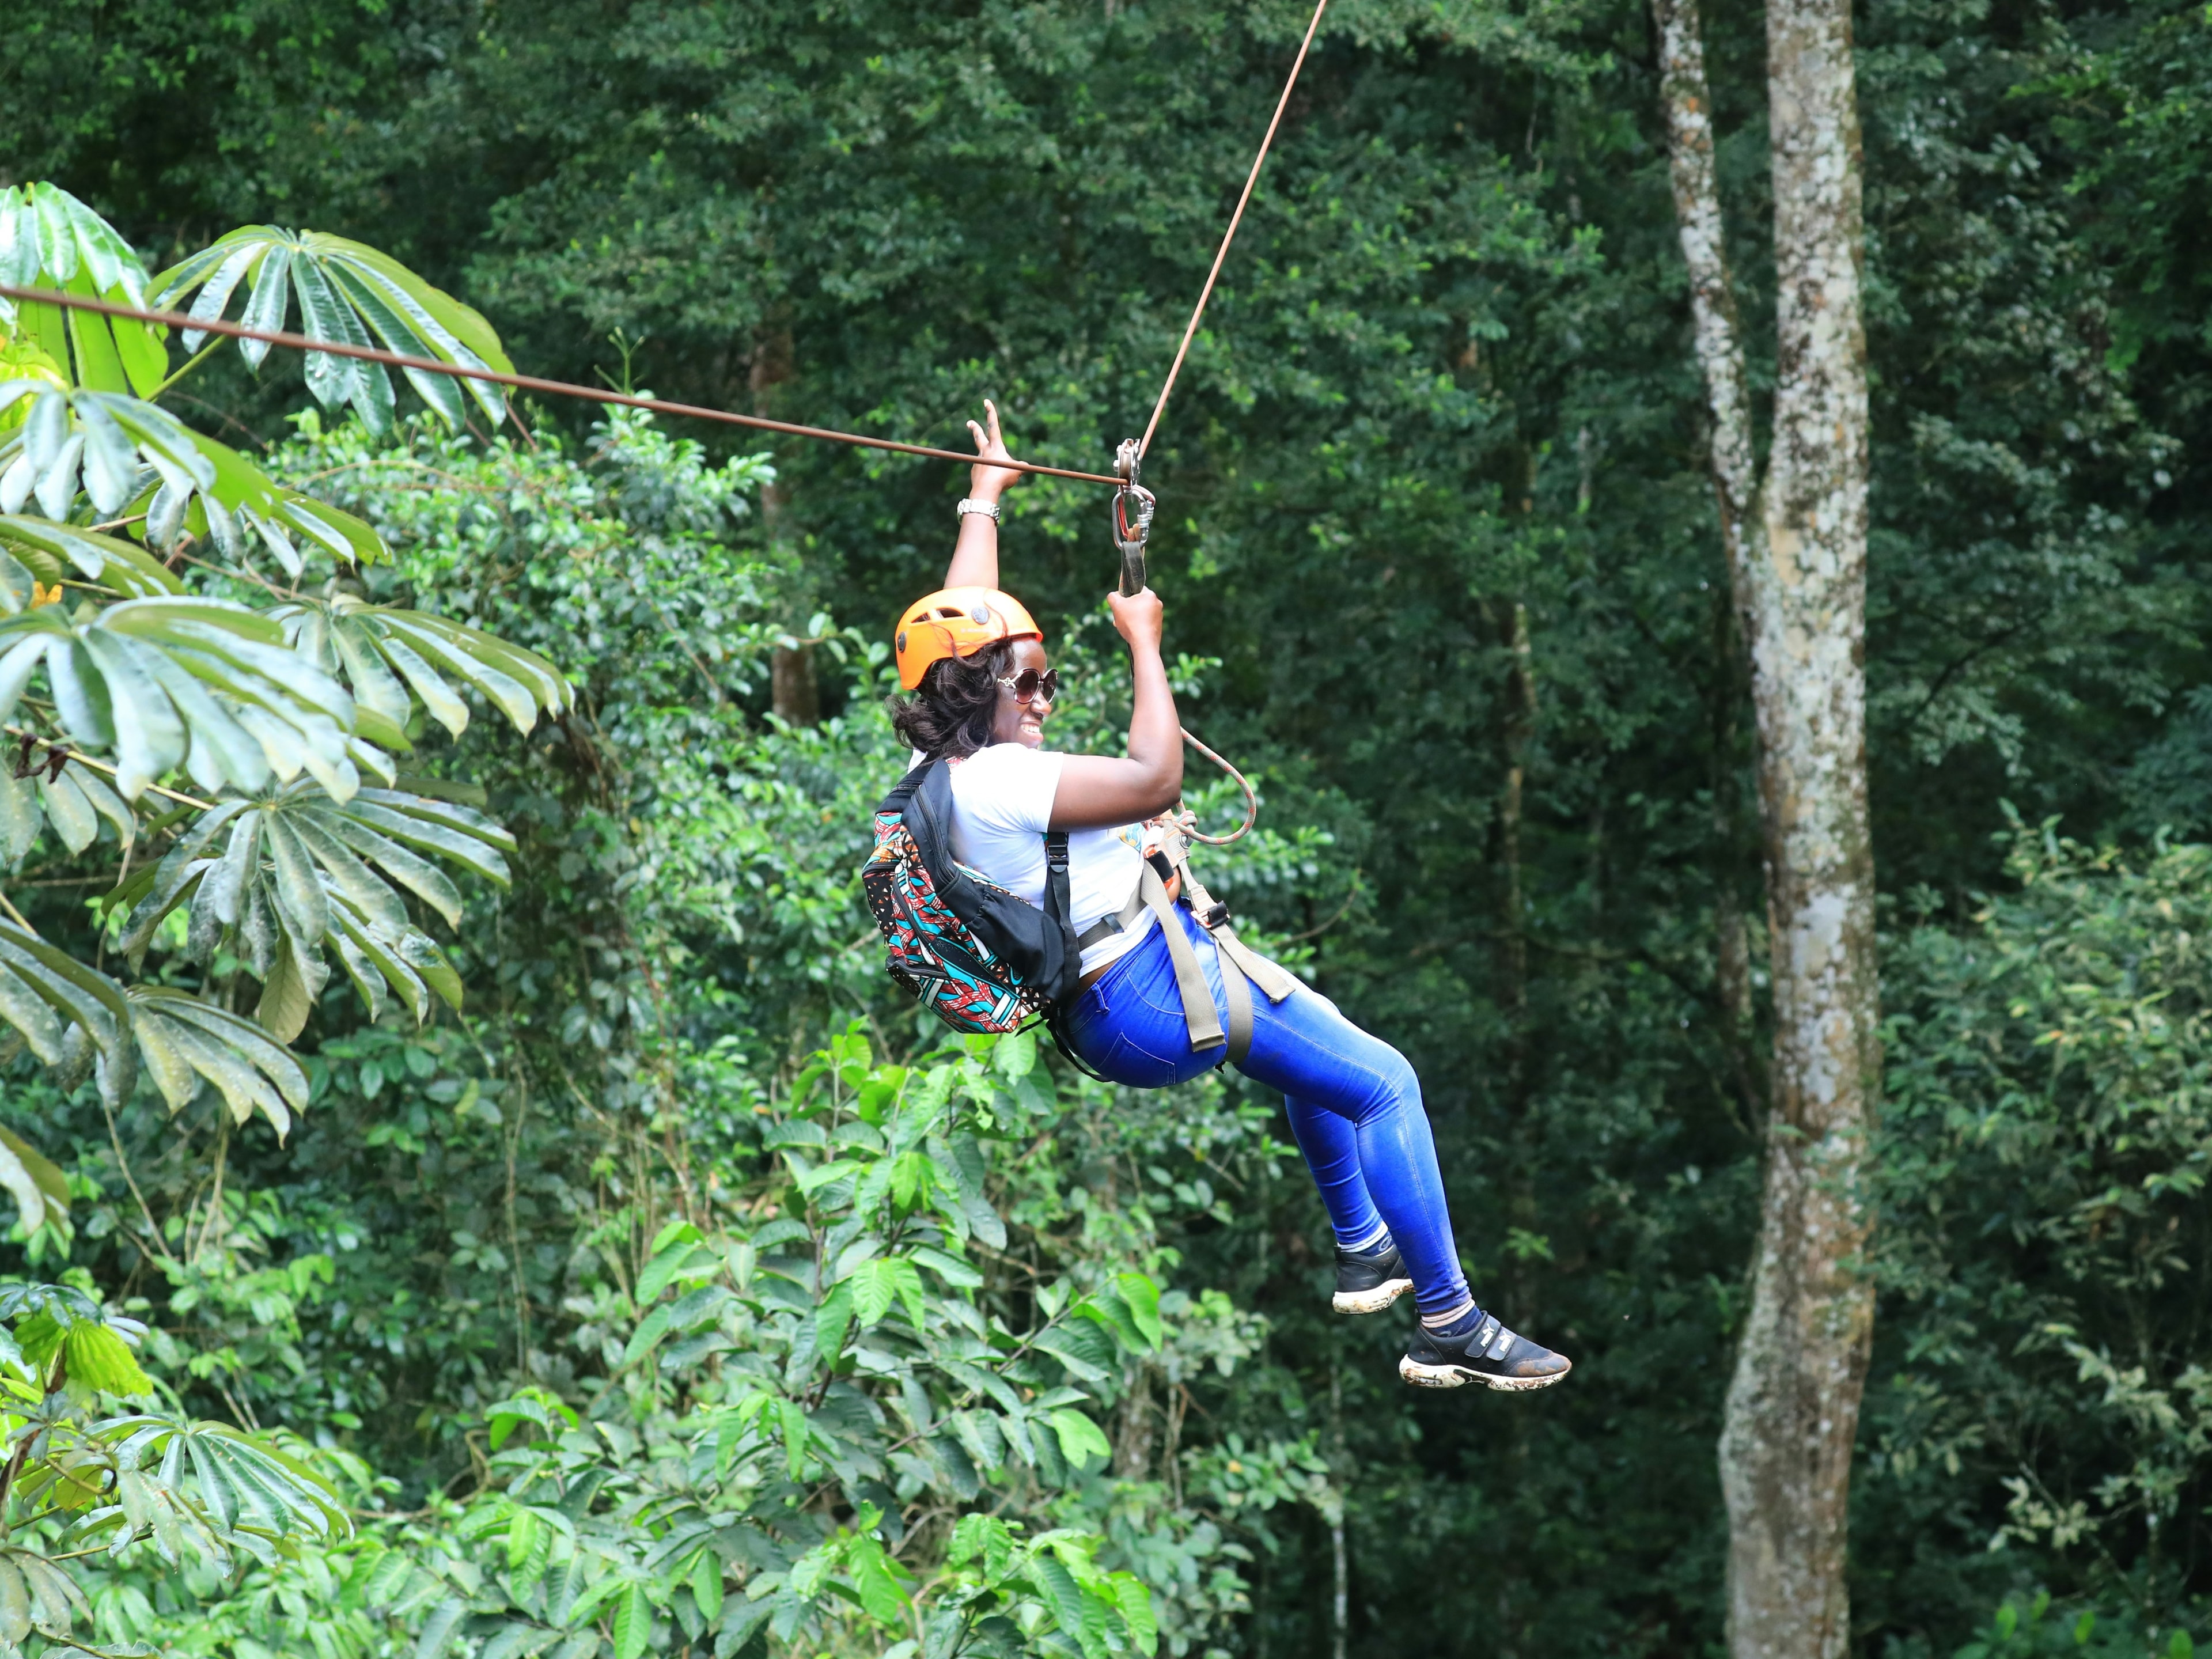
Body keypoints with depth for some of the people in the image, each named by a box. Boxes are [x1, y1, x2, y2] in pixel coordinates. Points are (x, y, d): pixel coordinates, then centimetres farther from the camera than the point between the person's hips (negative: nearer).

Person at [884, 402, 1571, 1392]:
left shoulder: (942, 758, 4)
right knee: (1383, 1084, -6)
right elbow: (1155, 779, -25)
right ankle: (1450, 1327, -3)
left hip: (1148, 961, 11)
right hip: (1146, 998, -11)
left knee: (1317, 1039, 34)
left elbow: (959, 622, 20)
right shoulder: (999, 780, -25)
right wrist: (1142, 642, -15)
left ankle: (1364, 1252, 43)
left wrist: (983, 497, 32)